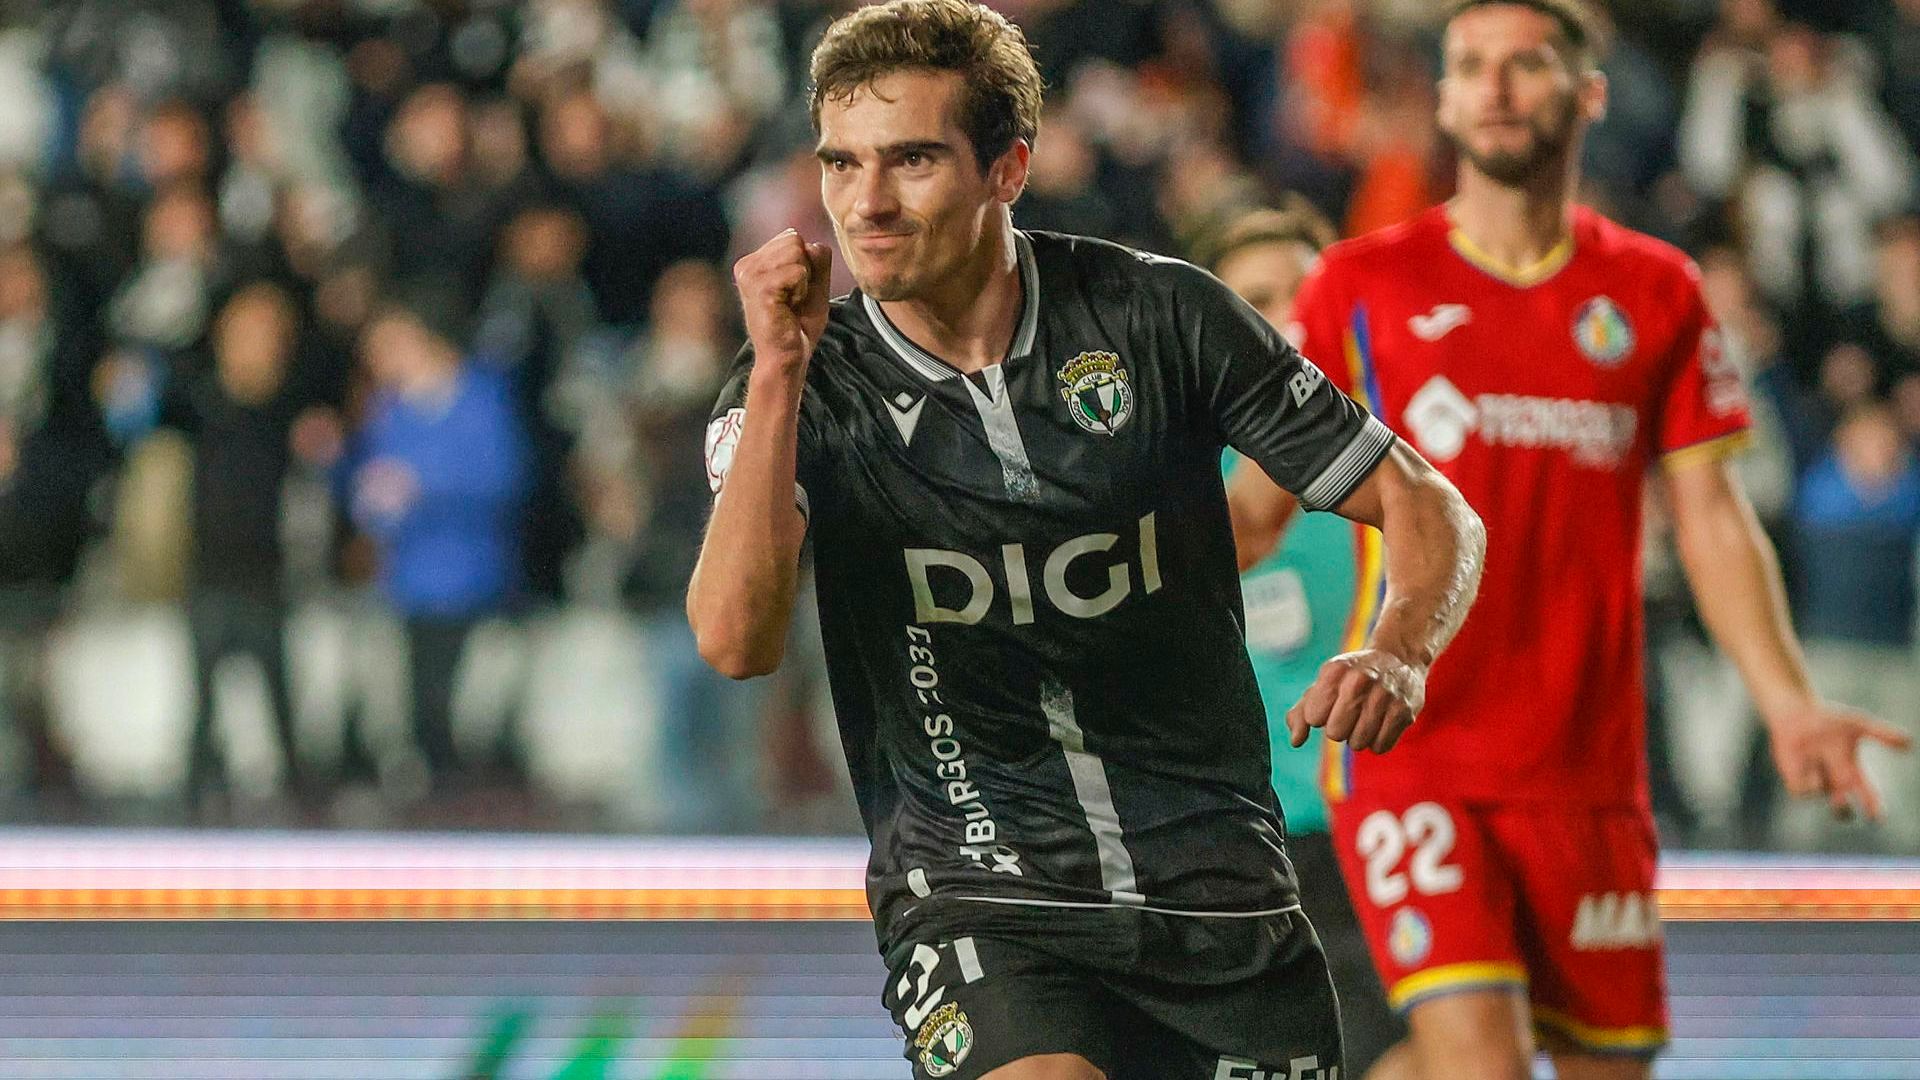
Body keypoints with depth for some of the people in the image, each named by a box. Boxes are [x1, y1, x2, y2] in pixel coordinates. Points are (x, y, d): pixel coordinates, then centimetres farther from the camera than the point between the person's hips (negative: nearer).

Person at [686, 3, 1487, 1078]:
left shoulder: (1160, 316, -4)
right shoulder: (801, 384, -3)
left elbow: (1429, 512, 1)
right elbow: (737, 640, -19)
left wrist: (1397, 660, -19)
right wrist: (778, 370, -22)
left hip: (1219, 887, 2)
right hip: (975, 896, -2)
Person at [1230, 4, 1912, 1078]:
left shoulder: (1658, 294, 8)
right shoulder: (1364, 286, 3)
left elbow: (1712, 518, 9)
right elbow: (1262, 500, 6)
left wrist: (1789, 702, -3)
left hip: (1590, 775, 3)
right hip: (1414, 764, -3)